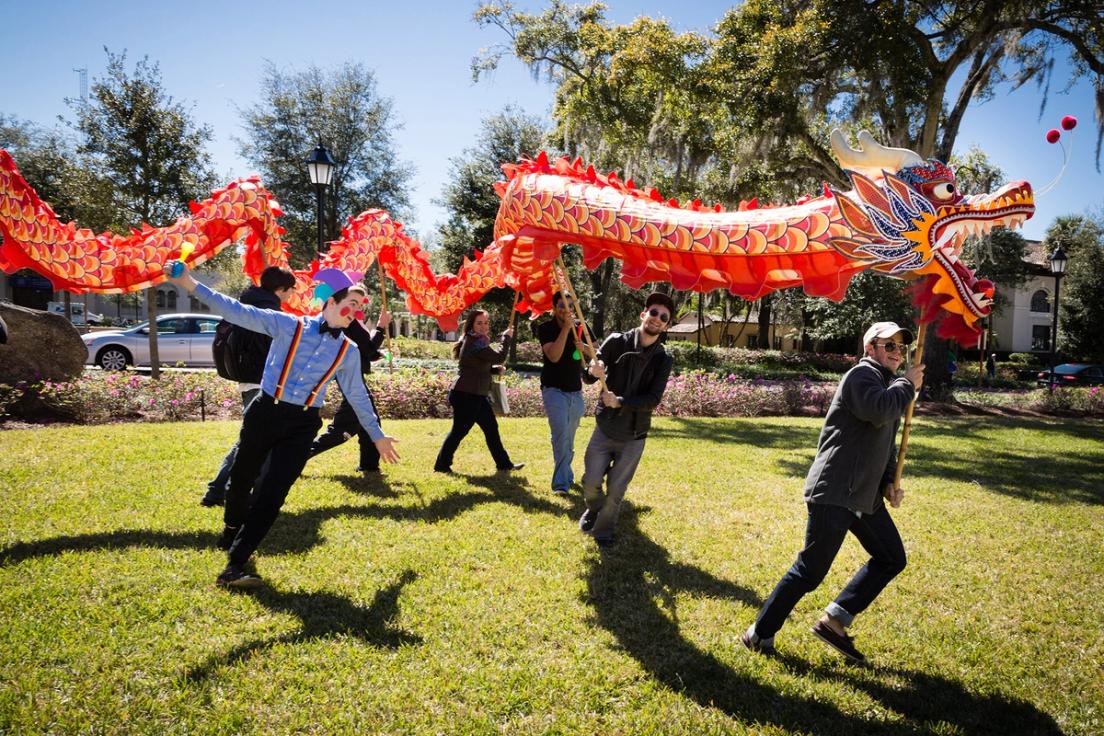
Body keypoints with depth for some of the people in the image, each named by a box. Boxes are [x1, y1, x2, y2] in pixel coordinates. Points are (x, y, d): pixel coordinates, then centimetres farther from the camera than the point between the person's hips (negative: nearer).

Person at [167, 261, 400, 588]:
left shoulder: (348, 351, 6)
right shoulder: (288, 325, -3)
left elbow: (357, 396, 15)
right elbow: (238, 311, -8)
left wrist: (377, 435, 19)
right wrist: (190, 284, -18)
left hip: (302, 425, 1)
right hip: (265, 413, -1)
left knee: (272, 494, -7)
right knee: (242, 479, 15)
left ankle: (235, 565, 0)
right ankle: (233, 530, 47)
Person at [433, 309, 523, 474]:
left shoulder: (473, 340, 14)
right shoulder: (475, 342, -18)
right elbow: (499, 357, -21)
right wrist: (506, 338, -9)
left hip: (475, 395, 10)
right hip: (466, 395, -10)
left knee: (491, 427, 12)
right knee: (459, 431, -1)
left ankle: (504, 463, 18)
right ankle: (442, 465, 10)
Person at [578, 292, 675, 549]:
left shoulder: (663, 360, -6)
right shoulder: (616, 341, -7)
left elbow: (653, 400, -13)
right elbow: (588, 375, -6)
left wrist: (620, 402, -24)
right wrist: (593, 372, -29)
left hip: (634, 437, 0)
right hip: (604, 429, 0)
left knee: (616, 491, 7)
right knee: (591, 483, 4)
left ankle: (604, 531, 31)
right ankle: (593, 510, 38)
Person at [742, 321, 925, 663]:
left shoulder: (888, 385, 21)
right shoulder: (861, 375, -9)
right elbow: (879, 411, -31)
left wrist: (889, 482, 10)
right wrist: (908, 385, -12)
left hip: (864, 495, 10)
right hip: (833, 494, -10)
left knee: (891, 559, 14)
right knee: (810, 571, -6)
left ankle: (833, 622, 18)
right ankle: (759, 634, 8)